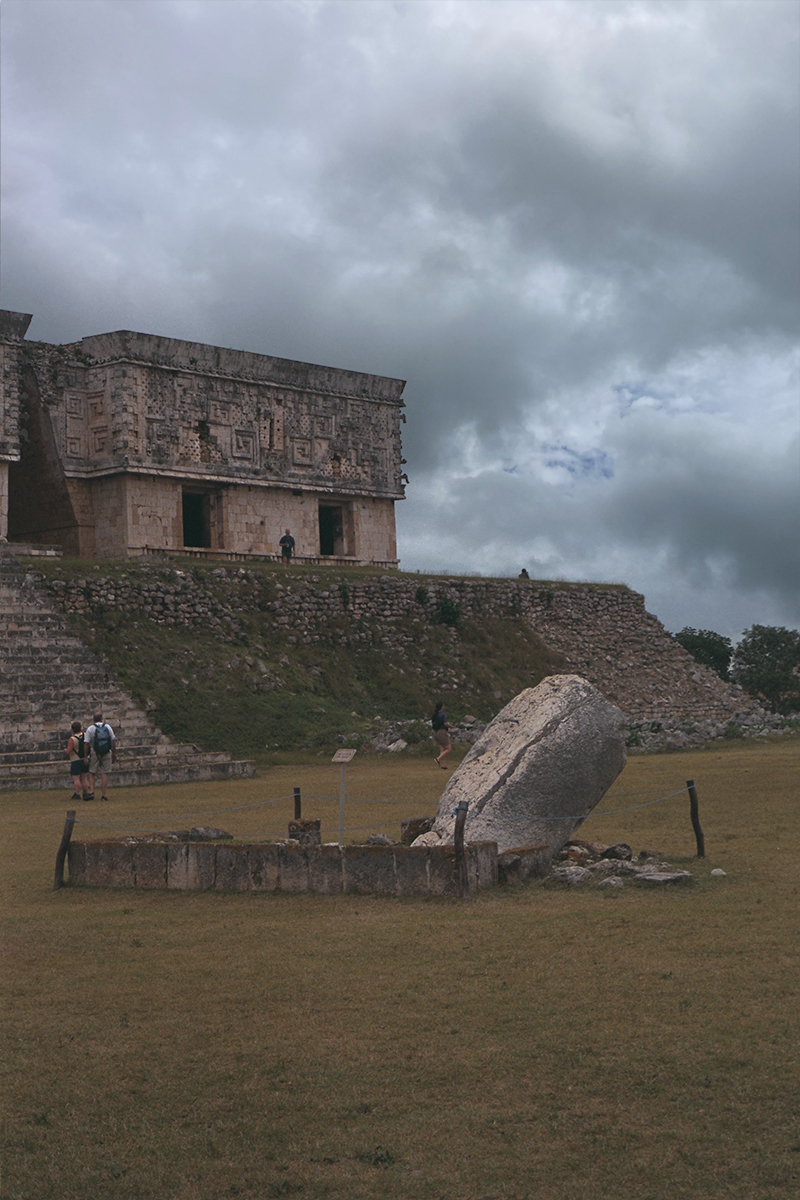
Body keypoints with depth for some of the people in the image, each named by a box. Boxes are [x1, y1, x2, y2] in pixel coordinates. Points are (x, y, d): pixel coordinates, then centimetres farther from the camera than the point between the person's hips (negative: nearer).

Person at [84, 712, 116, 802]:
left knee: (92, 773, 8)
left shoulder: (90, 728, -1)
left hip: (95, 754, -1)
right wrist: (114, 753, 13)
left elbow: (86, 744, -5)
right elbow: (113, 740, 5)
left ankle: (91, 791, -8)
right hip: (107, 753, 1)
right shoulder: (107, 727, 5)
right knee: (104, 774, 3)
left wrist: (86, 756, -1)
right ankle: (104, 795, -1)